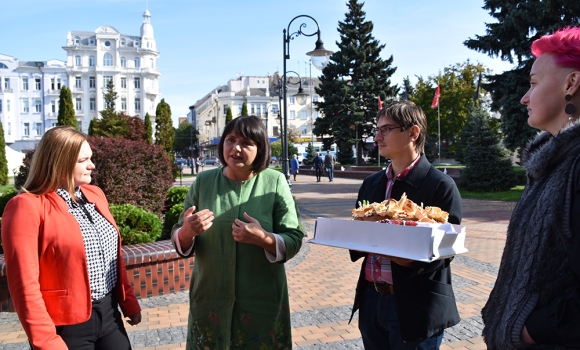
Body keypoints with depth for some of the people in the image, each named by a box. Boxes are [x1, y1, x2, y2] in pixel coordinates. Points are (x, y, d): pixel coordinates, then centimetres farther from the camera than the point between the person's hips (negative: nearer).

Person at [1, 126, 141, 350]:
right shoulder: (27, 207, -14)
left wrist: (128, 301, 12)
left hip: (109, 314, 6)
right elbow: (25, 284, -16)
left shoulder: (95, 195, 6)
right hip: (67, 326, -6)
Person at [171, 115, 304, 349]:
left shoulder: (275, 182, -7)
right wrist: (188, 232, -21)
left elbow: (293, 241, -7)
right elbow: (178, 240, 1)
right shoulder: (203, 182, -2)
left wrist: (263, 238, -26)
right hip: (210, 300, 2)